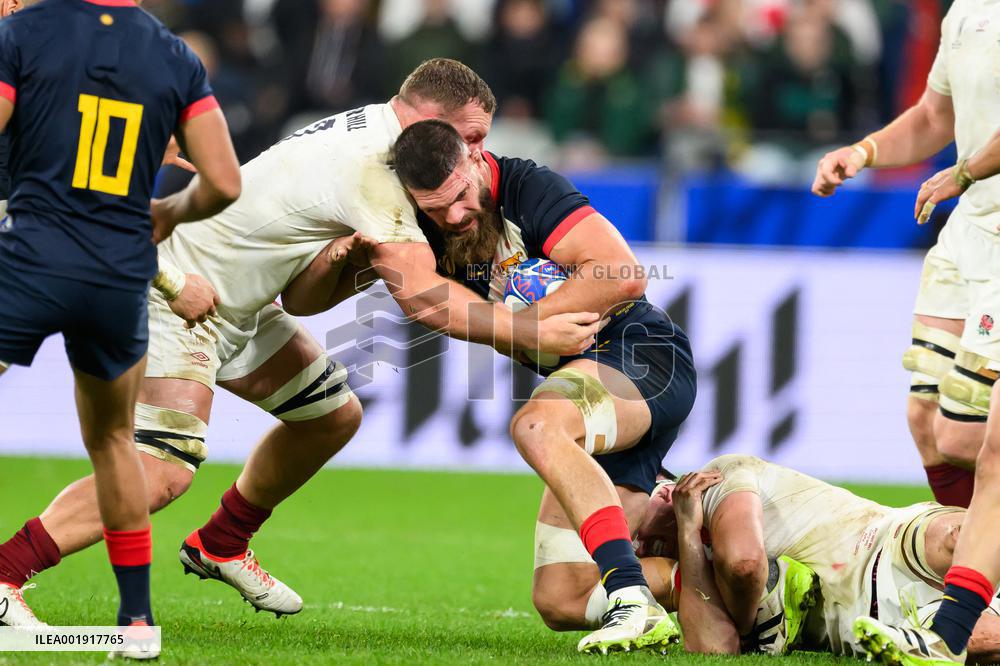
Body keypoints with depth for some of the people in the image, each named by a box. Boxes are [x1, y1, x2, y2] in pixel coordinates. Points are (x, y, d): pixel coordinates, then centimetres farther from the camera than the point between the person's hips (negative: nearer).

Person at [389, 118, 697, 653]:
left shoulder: (528, 188, -17)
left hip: (641, 353, -8)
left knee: (536, 426, -39)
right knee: (560, 602, 0)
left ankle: (633, 602, -42)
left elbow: (623, 275, -28)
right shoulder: (430, 229, 3)